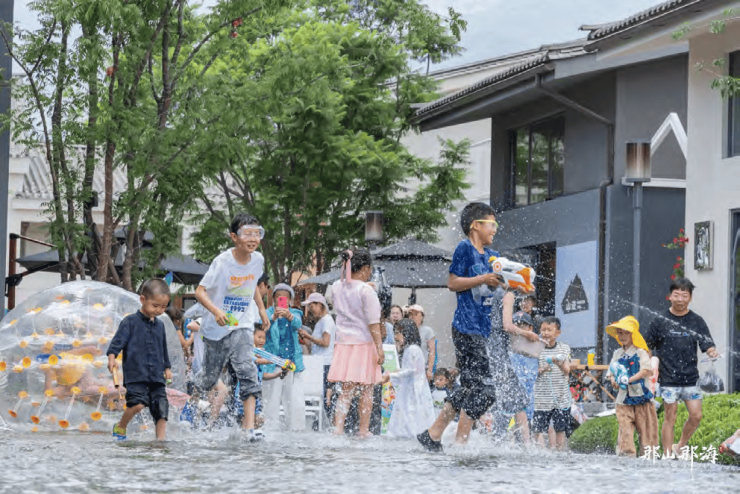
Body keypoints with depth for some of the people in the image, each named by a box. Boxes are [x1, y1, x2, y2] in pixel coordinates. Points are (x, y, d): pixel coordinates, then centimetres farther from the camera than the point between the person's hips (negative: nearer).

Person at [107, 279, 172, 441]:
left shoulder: (159, 326, 18)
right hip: (136, 373, -6)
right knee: (138, 403, -21)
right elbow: (119, 340, -9)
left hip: (157, 376, 6)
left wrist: (167, 367, 29)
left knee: (162, 408, -3)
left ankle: (161, 439, 1)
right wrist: (112, 356, -25)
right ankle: (120, 426, 4)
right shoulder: (130, 322, 0)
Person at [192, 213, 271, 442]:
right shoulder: (223, 262, -16)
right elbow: (200, 291, -16)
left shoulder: (258, 260, -1)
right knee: (210, 375, 10)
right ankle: (191, 402, 42)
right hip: (216, 328, -3)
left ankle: (249, 426, -20)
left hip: (242, 327, 3)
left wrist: (261, 309, 21)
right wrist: (216, 311, -31)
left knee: (248, 372, -15)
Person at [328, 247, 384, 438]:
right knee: (366, 391, 6)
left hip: (343, 343, 5)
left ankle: (338, 428, -5)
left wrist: (345, 270, 22)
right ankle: (364, 430, 8)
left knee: (346, 391, 7)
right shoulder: (366, 290, -12)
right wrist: (379, 347, -12)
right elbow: (373, 323, -14)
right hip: (364, 343, -5)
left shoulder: (337, 287, 4)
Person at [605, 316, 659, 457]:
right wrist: (613, 380, -10)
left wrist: (629, 380, -21)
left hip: (642, 396, -4)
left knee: (646, 429, -1)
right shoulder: (617, 354, 13)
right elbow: (611, 372, 14)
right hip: (624, 398, 4)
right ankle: (627, 455, -3)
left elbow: (646, 370, -13)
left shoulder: (640, 352, -3)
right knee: (625, 430, -4)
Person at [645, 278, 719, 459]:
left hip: (690, 377, 2)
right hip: (669, 378, -2)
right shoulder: (660, 321, 1)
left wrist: (712, 353, -20)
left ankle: (679, 447, 18)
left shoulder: (696, 321, 5)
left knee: (696, 416, -3)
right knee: (670, 417, -1)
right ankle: (667, 455, 6)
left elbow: (707, 345, 2)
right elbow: (647, 348, 6)